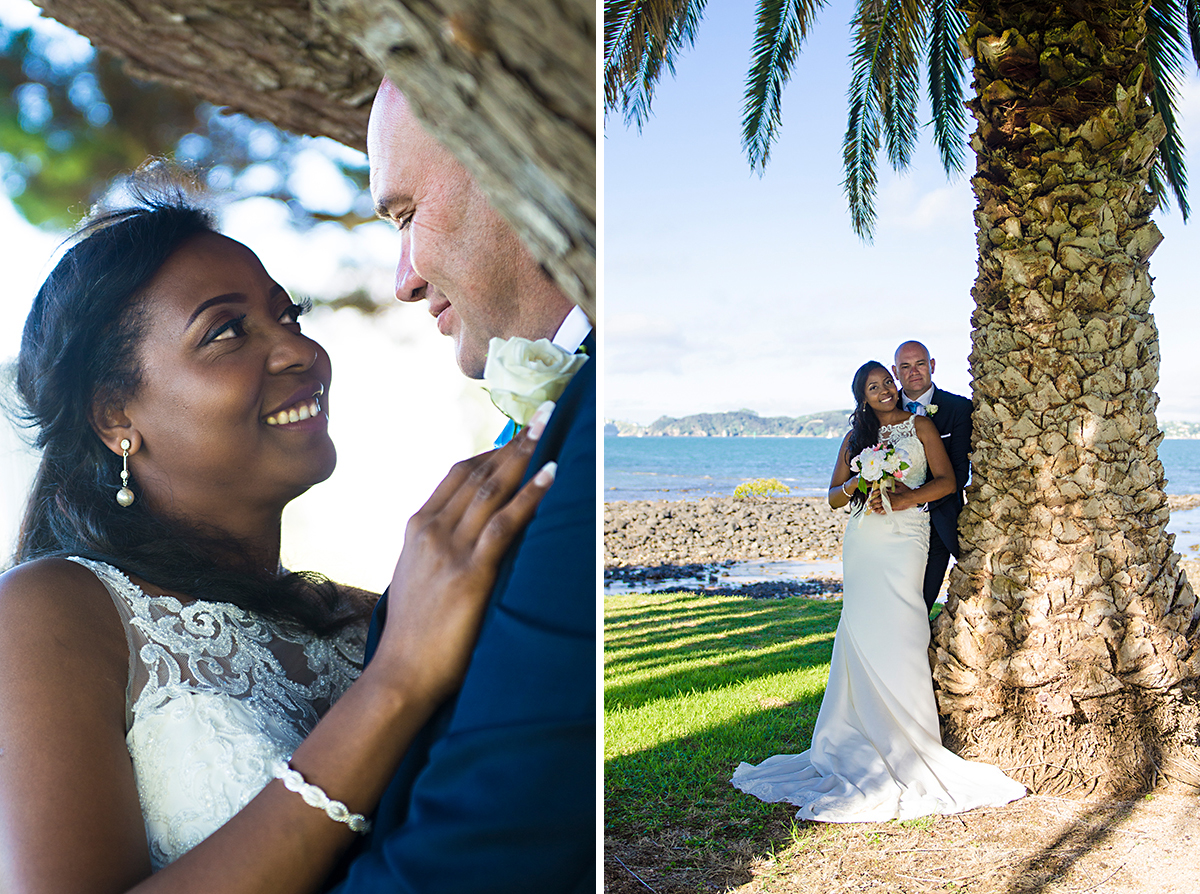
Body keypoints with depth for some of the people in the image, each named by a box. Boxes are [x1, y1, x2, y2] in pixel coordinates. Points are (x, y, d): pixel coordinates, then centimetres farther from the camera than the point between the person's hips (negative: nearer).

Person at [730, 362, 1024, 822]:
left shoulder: (919, 425, 9)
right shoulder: (855, 438, 18)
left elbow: (946, 481, 1)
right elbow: (834, 496, 15)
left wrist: (902, 498, -11)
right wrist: (859, 482, -6)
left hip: (904, 535, -3)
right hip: (861, 539, 4)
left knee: (898, 630, -10)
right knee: (861, 636, -2)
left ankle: (909, 744, -4)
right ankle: (864, 738, 4)